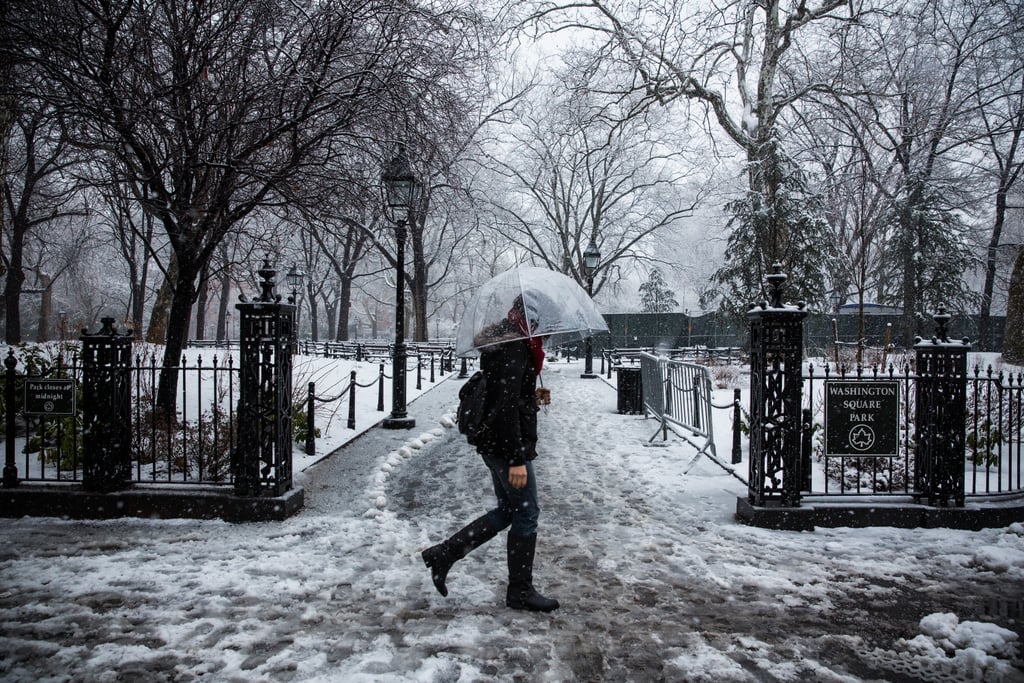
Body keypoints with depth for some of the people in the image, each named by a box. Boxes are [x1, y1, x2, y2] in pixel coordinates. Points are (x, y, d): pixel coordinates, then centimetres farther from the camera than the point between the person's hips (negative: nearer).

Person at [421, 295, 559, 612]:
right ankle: (520, 591, 18)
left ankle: (444, 553, 19)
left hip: (493, 443, 10)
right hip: (507, 446, -10)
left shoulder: (502, 342, 12)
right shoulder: (514, 348, -20)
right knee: (526, 514, 3)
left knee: (508, 510, 18)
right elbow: (506, 406, -25)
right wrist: (517, 459, -25)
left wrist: (533, 396, 18)